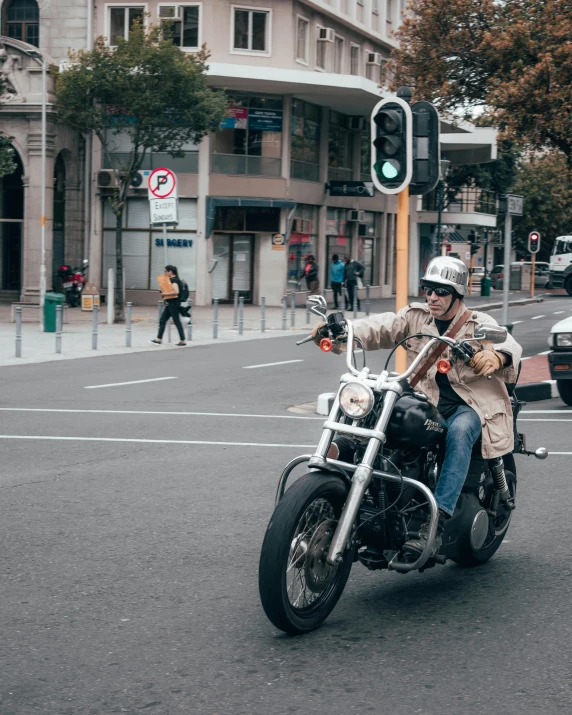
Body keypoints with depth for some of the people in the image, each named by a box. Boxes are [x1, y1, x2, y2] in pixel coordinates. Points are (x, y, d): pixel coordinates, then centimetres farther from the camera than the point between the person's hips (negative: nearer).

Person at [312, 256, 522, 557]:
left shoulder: (480, 324, -1)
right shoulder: (415, 316, 9)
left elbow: (510, 346, -21)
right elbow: (381, 327, -7)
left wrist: (497, 356, -47)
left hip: (469, 405, -5)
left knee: (459, 431, -37)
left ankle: (436, 521, -45)